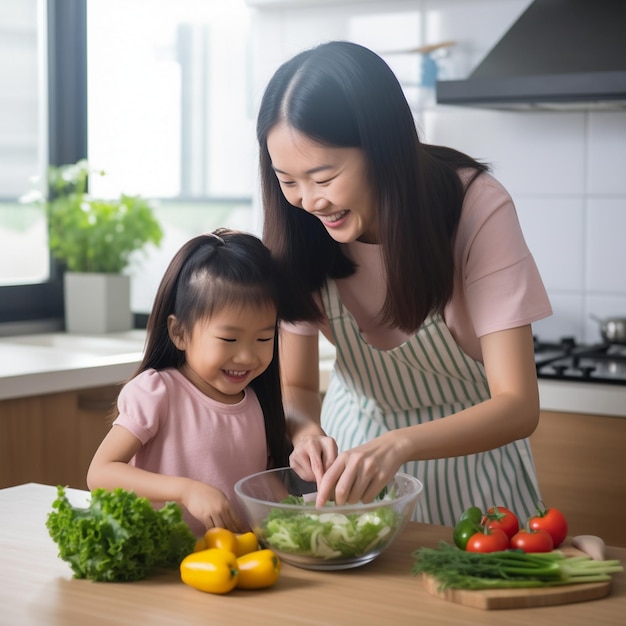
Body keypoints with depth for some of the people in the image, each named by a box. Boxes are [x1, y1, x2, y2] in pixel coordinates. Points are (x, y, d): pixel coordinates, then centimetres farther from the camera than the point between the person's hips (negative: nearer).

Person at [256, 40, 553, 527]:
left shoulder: (477, 208, -28)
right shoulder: (299, 232, -18)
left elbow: (518, 406, -31)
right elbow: (296, 385, -7)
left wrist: (400, 444, -48)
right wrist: (306, 428, -31)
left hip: (468, 441, -2)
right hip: (355, 436, 3)